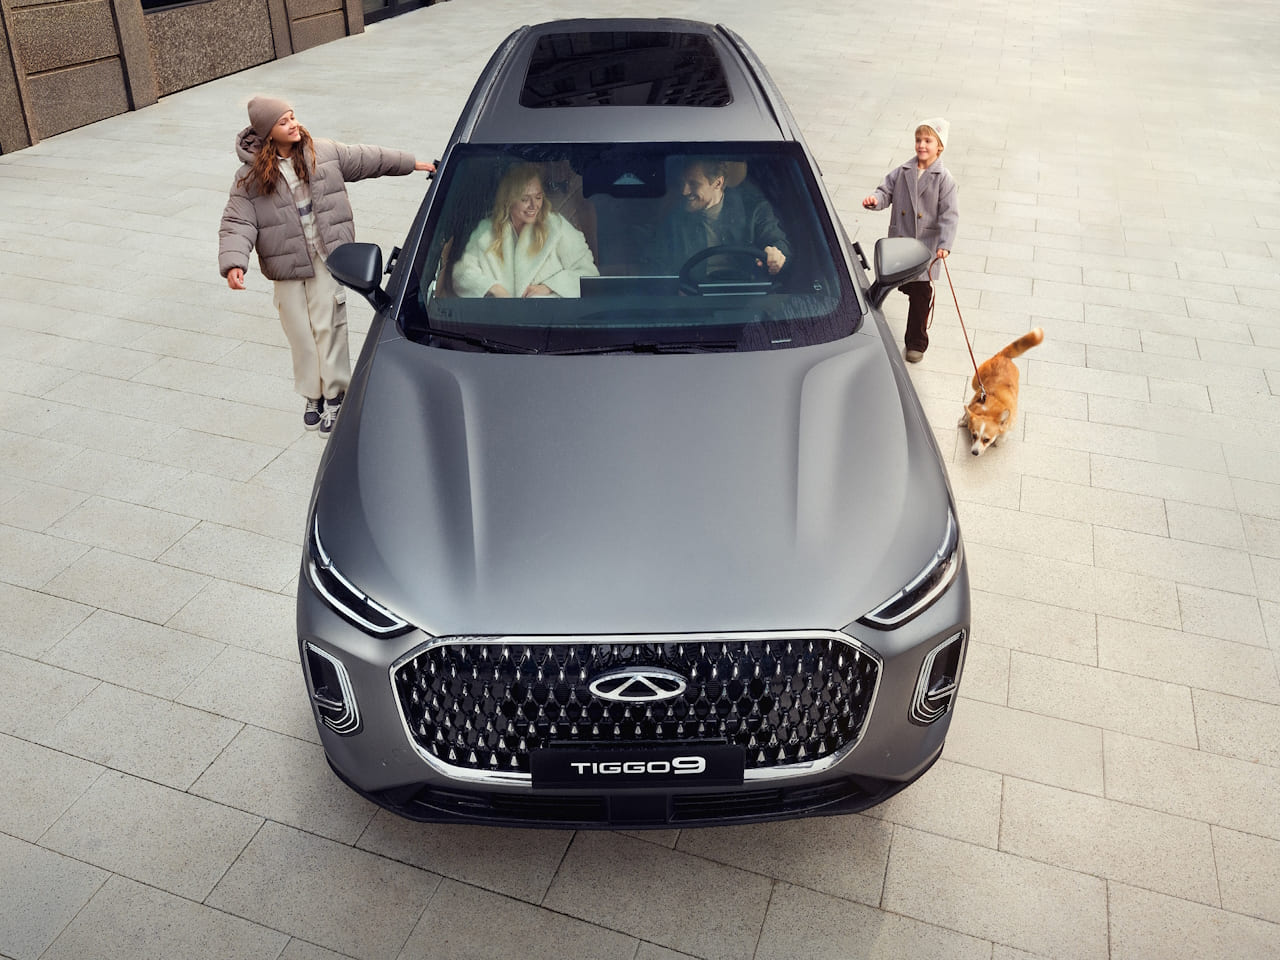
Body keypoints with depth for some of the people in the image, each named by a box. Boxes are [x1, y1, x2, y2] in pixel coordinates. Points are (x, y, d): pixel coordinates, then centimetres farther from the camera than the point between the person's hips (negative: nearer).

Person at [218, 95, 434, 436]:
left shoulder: (324, 153, 1)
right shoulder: (250, 176, -5)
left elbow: (366, 159, 14)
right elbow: (237, 223, -8)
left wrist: (411, 163, 21)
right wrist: (233, 263, -23)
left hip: (327, 258, 0)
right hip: (286, 267, 0)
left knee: (328, 326, -2)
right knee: (300, 332, 6)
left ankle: (334, 395, 9)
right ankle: (313, 395, 22)